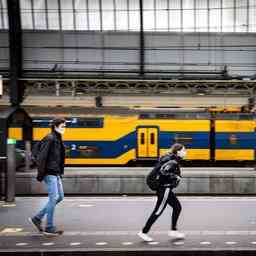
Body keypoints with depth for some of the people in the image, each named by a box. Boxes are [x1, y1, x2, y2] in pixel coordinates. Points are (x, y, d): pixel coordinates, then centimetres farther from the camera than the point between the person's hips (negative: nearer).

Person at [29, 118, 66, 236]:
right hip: (50, 173, -10)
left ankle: (37, 218, 16)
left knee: (60, 197, 11)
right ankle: (49, 228, 1)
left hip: (56, 173, 10)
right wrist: (40, 173, -19)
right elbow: (41, 157, -17)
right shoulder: (49, 139, -13)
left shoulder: (58, 140, 15)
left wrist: (60, 172, 14)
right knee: (53, 198, -7)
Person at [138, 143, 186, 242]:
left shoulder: (173, 160, 11)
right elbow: (163, 170, -32)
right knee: (158, 211, -3)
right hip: (165, 189, -10)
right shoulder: (173, 162, -18)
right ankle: (144, 232, 4)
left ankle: (173, 231, 22)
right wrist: (174, 176, -21)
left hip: (166, 189, 10)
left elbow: (160, 168, 16)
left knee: (177, 207, 15)